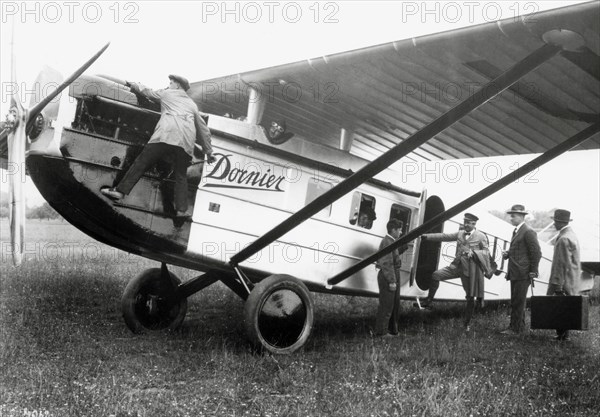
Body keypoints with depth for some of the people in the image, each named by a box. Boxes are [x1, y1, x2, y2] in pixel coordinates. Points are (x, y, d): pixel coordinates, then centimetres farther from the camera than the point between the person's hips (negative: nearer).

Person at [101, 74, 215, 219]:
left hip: (166, 134, -3)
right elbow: (203, 129, 33)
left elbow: (147, 92, 38)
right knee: (181, 176, 11)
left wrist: (134, 85, 58)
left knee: (141, 162, 0)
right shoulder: (192, 104, 32)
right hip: (187, 141, 3)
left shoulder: (166, 93, 24)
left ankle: (120, 190, -6)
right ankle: (181, 210, 1)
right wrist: (208, 151, 39)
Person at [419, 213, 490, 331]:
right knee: (436, 275, -13)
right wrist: (426, 236, 0)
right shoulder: (460, 233, 10)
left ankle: (467, 323, 21)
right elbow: (444, 236, 7)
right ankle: (428, 301, 1)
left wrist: (473, 252, -22)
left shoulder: (481, 236, -2)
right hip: (456, 266, 4)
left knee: (470, 298, 4)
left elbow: (486, 252, -4)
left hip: (470, 269, -4)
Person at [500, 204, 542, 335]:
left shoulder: (528, 232, -12)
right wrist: (507, 253, 8)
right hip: (514, 273, 9)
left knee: (518, 302, -7)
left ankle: (515, 328, -2)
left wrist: (533, 272, -12)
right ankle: (520, 327, 22)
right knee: (516, 302, 13)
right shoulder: (516, 231, 17)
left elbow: (536, 253, -13)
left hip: (523, 274, -9)